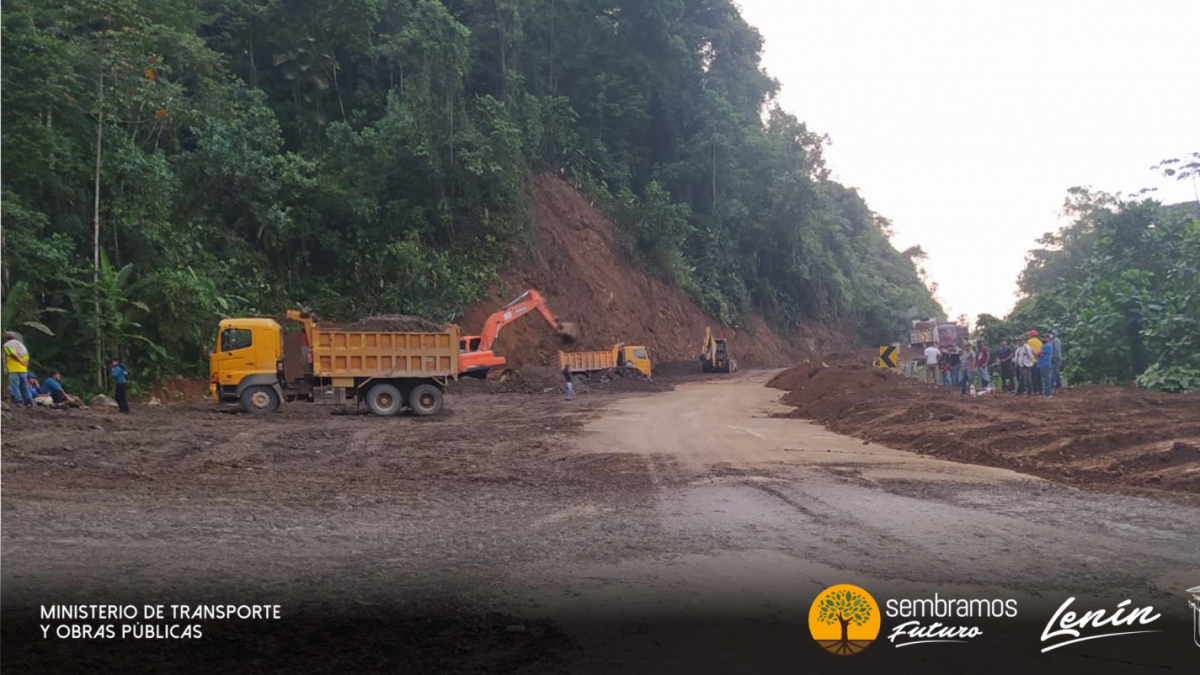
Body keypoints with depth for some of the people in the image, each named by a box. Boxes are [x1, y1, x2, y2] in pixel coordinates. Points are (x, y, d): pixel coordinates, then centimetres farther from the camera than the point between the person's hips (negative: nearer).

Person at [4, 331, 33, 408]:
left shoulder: (7, 345, 2)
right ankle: (29, 402, 3)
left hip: (14, 370, -7)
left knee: (14, 387, -6)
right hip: (23, 370, 7)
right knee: (24, 386, 10)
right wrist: (25, 365, 13)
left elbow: (14, 355, -15)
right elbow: (27, 359, 14)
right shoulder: (21, 345, 23)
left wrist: (21, 362, -10)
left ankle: (18, 401, -15)